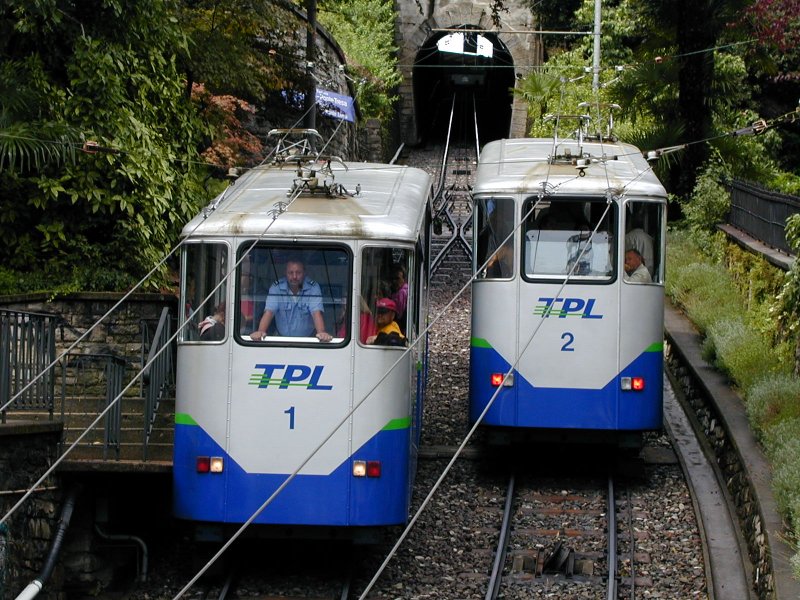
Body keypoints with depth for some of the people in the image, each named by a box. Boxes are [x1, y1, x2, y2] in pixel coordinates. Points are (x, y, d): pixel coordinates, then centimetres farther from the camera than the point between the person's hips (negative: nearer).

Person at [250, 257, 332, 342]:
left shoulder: (313, 288, -11)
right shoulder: (276, 287, -9)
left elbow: (317, 313, -23)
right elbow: (268, 312, -19)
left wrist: (322, 332, -45)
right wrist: (260, 331, -40)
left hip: (308, 340, 0)